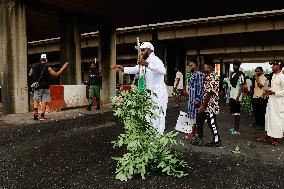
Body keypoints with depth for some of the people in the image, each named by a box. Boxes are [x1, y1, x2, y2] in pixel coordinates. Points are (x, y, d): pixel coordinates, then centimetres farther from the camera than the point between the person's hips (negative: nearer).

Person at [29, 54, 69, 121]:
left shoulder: (34, 66, 4)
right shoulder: (47, 67, -9)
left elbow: (30, 75, 15)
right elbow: (56, 74, -11)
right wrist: (63, 67, -6)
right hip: (45, 87, -3)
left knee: (36, 99, 15)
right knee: (44, 101, 2)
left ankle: (35, 112, -1)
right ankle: (42, 116, 0)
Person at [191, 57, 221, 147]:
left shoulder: (211, 78, -18)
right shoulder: (210, 77, 14)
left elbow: (209, 93, -22)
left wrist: (203, 106, -18)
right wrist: (202, 105, 19)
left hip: (210, 106, -10)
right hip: (207, 106, 10)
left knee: (212, 123, 1)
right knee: (199, 119, 14)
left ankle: (216, 141, 15)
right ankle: (199, 139, 23)